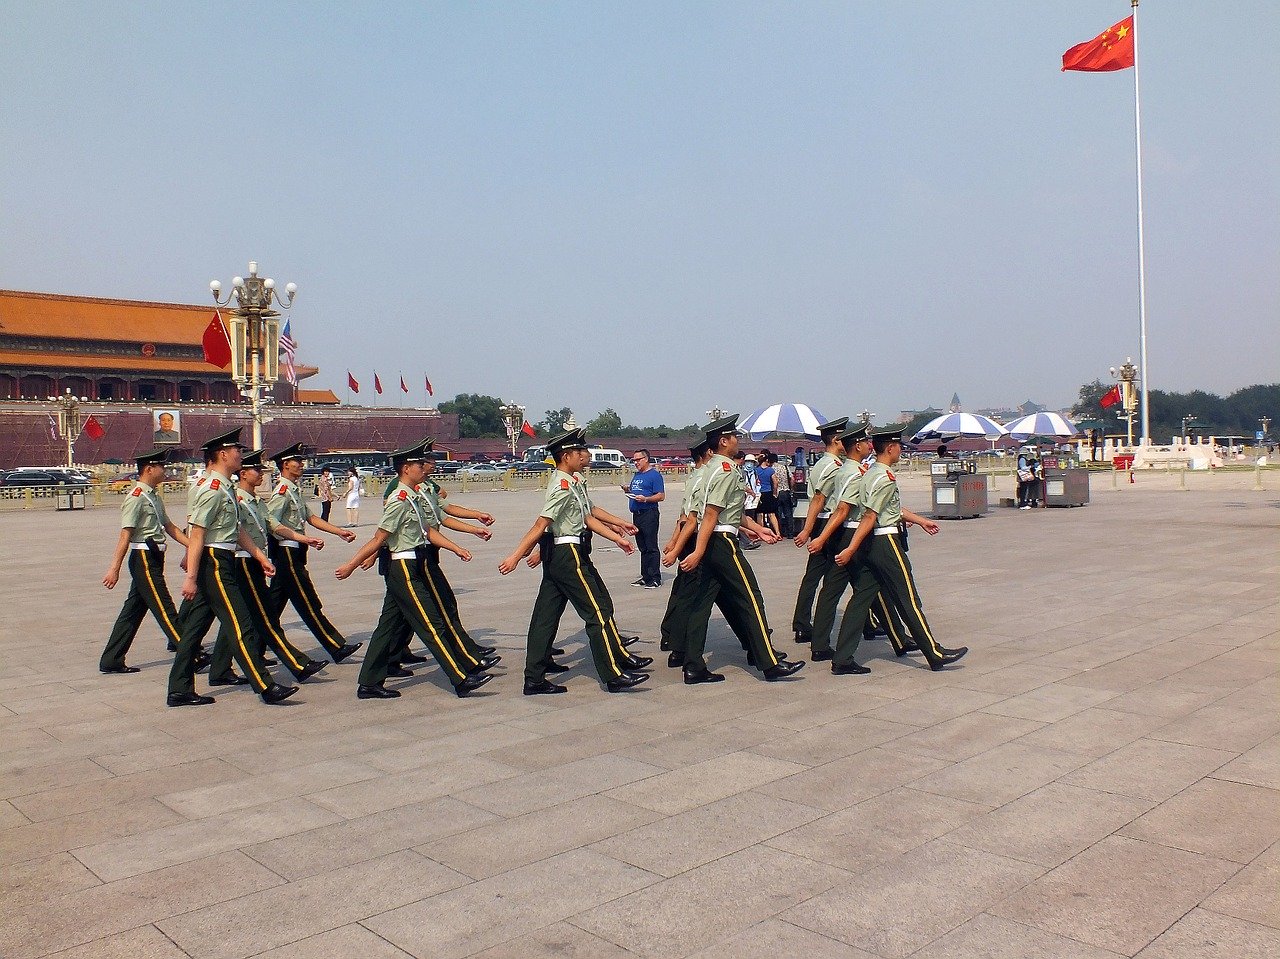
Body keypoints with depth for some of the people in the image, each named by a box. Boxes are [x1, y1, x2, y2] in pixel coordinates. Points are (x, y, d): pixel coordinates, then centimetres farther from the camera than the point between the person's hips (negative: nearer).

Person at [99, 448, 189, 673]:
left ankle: (111, 661, 19)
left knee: (134, 610, 12)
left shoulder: (154, 496, 15)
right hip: (144, 559, -9)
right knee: (165, 611, -4)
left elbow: (169, 526, 18)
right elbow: (125, 535, -17)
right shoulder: (136, 497, -13)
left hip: (153, 559, 9)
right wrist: (114, 568, -19)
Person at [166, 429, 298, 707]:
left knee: (195, 627, 12)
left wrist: (260, 555, 18)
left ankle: (180, 691, 18)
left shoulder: (225, 488, 15)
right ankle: (266, 688, -2)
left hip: (220, 564, 10)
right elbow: (196, 534, -20)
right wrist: (190, 578, -22)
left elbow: (236, 530, 21)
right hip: (214, 563, -10)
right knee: (240, 626, -6)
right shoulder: (212, 489, -16)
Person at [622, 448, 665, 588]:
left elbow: (661, 496, -12)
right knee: (642, 548, 12)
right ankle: (645, 577, 18)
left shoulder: (654, 475, -7)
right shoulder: (636, 475, 19)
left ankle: (655, 578, -3)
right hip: (636, 514, 9)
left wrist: (645, 499, -23)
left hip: (649, 513, -8)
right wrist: (628, 491, 6)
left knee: (651, 547, -6)